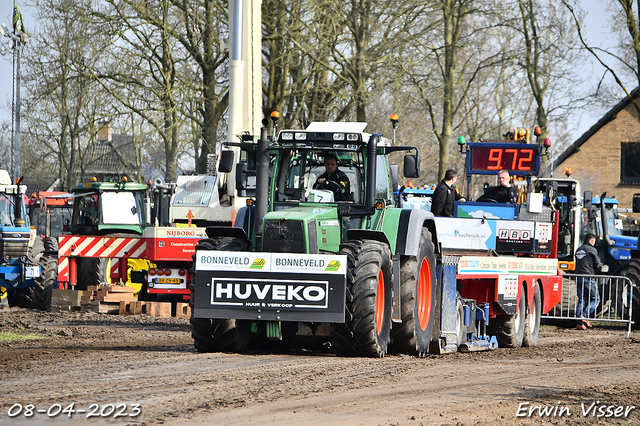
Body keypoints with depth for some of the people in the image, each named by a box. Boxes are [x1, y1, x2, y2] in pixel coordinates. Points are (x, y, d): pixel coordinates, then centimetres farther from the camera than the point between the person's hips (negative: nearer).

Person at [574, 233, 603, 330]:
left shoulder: (578, 250, 16)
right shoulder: (592, 250, -5)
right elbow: (598, 265, -5)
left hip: (578, 278, 7)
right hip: (589, 278, -7)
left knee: (581, 300, 8)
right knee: (595, 299, 3)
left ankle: (580, 323, 3)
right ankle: (585, 316, -13)